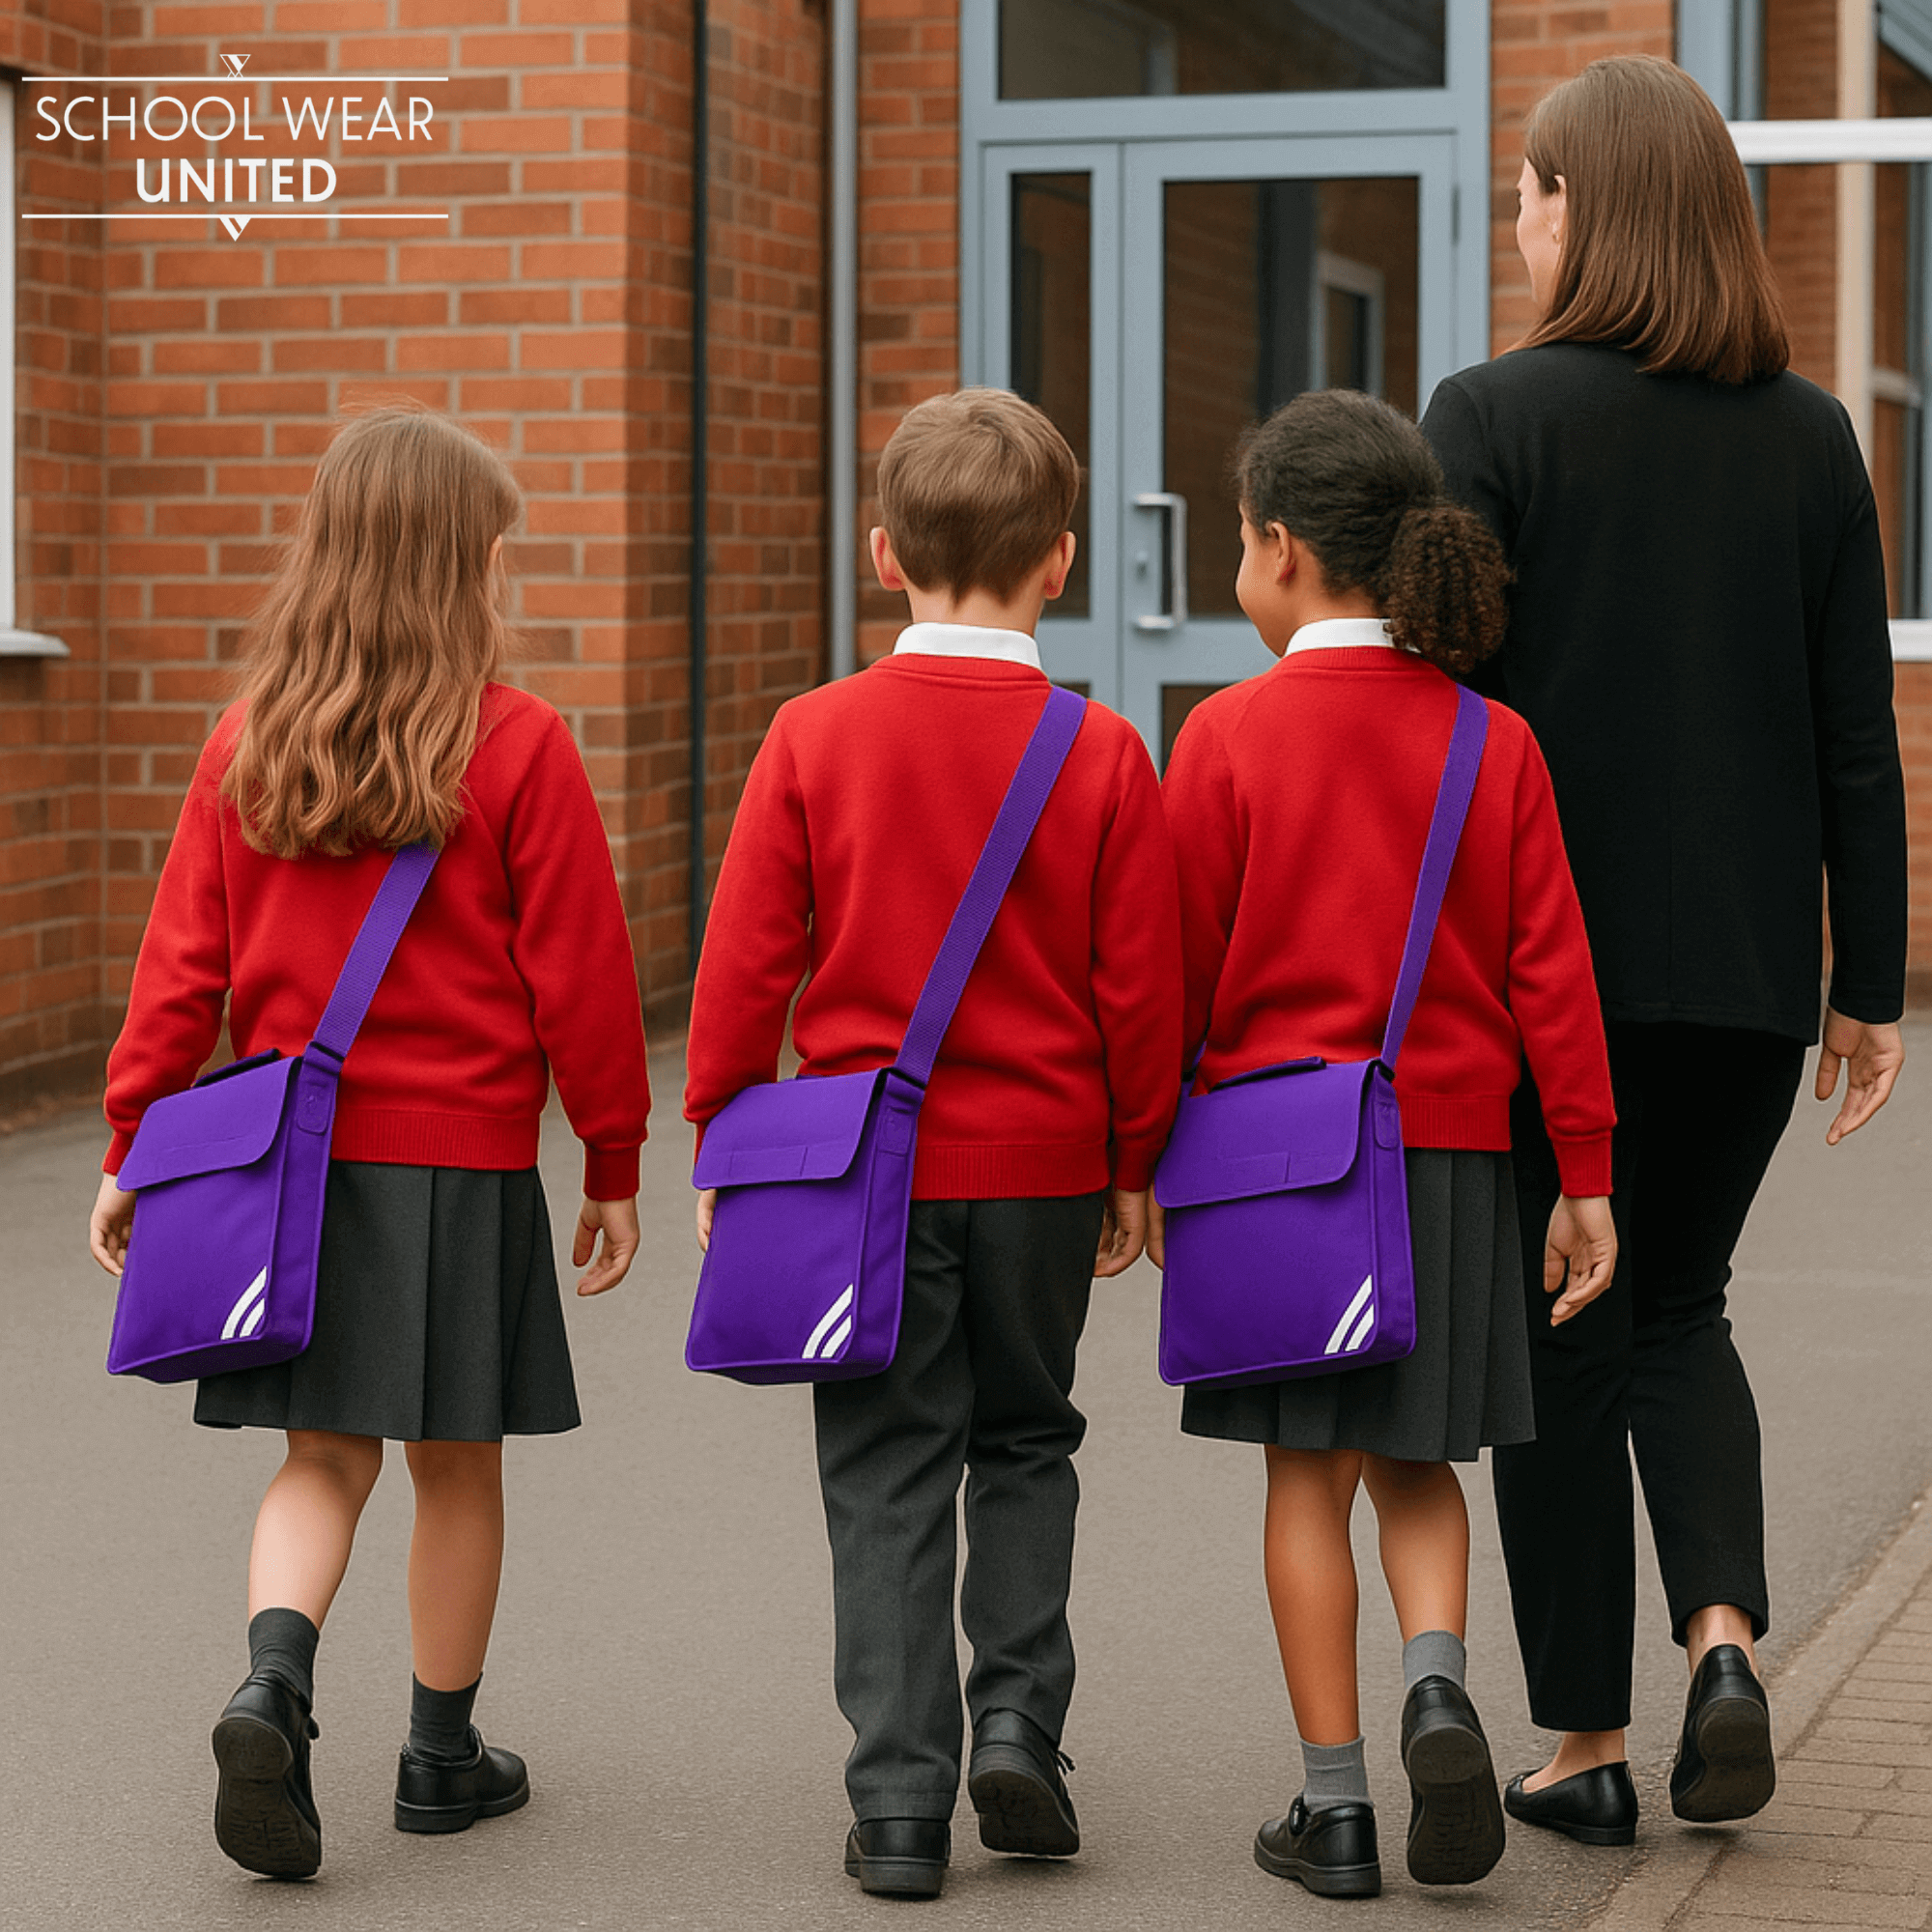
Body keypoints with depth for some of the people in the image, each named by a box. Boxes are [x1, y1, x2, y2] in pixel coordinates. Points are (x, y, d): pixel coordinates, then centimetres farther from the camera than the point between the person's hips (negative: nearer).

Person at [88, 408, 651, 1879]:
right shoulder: (521, 749, -9)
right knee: (459, 1465, 10)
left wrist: (135, 1143, 8)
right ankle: (445, 1756, 21)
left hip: (292, 1154, 3)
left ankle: (274, 1684, -13)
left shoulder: (250, 744, 1)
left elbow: (183, 958, 2)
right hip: (465, 1155, -3)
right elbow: (578, 974, -6)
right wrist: (614, 1162, 2)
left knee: (324, 1456, 11)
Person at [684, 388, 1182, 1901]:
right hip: (1045, 1164, 1)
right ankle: (1020, 1726, 9)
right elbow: (1140, 984, -2)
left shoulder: (815, 734, -6)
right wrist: (1135, 1163, 10)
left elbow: (747, 958, -4)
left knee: (888, 1476, 6)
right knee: (1026, 1441, 19)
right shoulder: (1102, 753, -5)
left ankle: (901, 1801, 5)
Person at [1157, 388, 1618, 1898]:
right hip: (1452, 1144, 2)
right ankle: (1439, 1680, -10)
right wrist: (1587, 1176, 4)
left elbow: (1180, 966, -4)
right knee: (1416, 1462, 15)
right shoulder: (1494, 741, 0)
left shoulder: (1229, 732, -7)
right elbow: (1550, 971, 0)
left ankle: (1334, 1808, 6)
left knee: (1311, 1474, 5)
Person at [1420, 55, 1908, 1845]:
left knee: (1562, 1337, 8)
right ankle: (1724, 1634, -1)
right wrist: (1867, 985, 11)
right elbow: (1858, 737, 5)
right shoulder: (1812, 436, 4)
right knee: (1678, 1308, 20)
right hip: (1747, 962, 4)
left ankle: (1586, 1744, 13)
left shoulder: (1494, 417, -8)